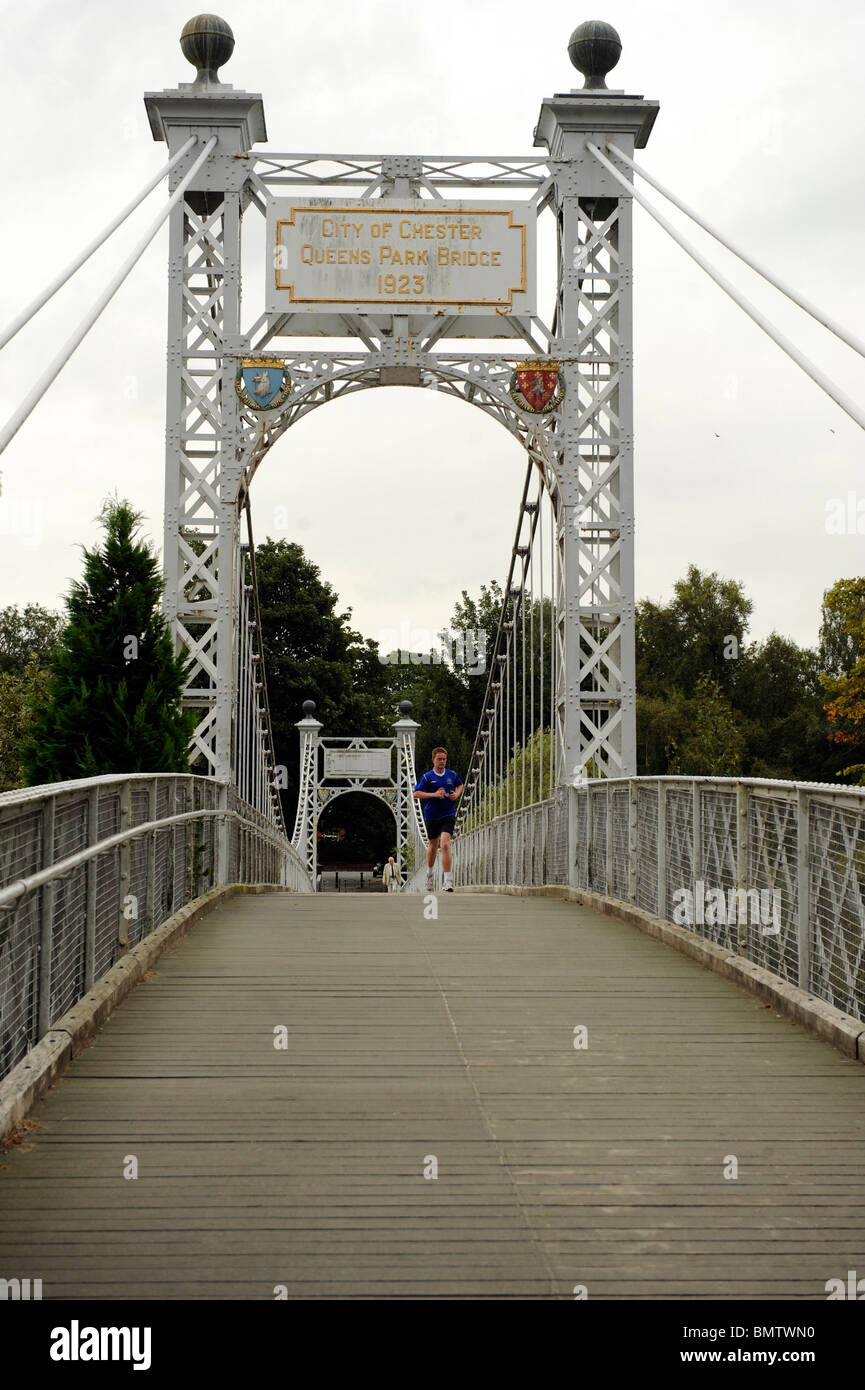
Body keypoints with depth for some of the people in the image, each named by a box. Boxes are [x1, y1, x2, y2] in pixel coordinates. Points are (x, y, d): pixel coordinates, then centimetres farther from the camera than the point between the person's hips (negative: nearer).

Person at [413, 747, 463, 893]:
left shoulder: (452, 774, 4)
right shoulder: (427, 777, -5)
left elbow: (460, 785, 24)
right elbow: (416, 793, -10)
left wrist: (457, 794, 3)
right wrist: (434, 794, -19)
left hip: (448, 814, 0)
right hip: (431, 816, 0)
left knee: (445, 844, -17)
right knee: (433, 845, 16)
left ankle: (448, 881, -20)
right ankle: (430, 873, 43)